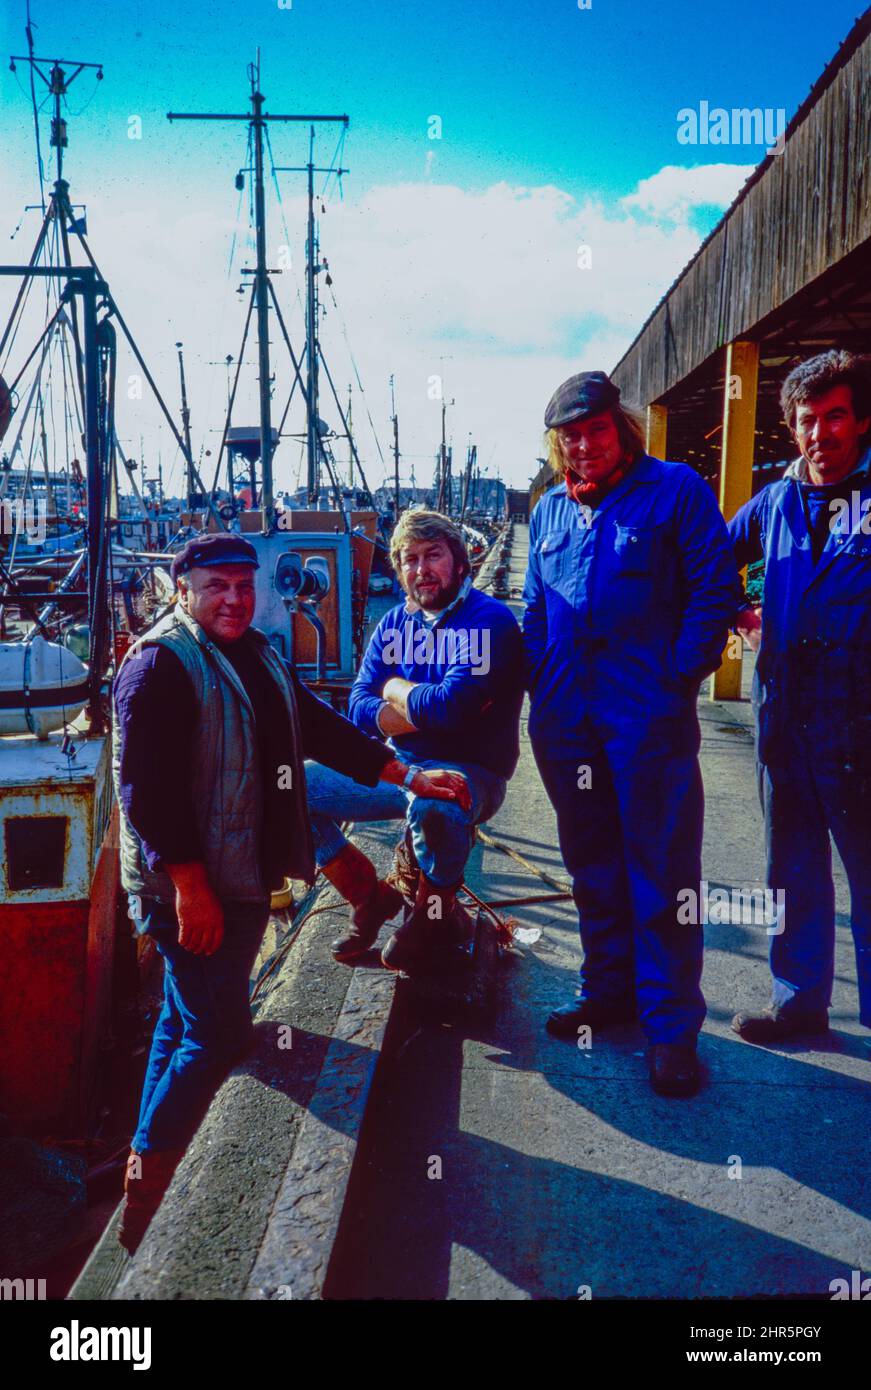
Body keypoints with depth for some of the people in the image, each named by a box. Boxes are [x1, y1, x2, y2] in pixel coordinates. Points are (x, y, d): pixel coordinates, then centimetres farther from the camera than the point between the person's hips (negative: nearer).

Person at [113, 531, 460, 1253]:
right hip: (191, 888, -9)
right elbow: (144, 784, -20)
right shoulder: (162, 662, -14)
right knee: (217, 1035, -8)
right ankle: (145, 1193, 8)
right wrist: (189, 883, -23)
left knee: (186, 1025, 17)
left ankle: (149, 1174, 32)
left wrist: (407, 774, 13)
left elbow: (320, 727, 18)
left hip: (244, 880, 9)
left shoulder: (257, 656, 13)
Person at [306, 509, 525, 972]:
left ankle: (433, 915, -8)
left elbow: (453, 706, -25)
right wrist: (428, 708, -18)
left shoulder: (490, 620, -12)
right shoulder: (393, 624, 8)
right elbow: (359, 707, -2)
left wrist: (395, 689, -6)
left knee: (431, 805, -40)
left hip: (467, 772, -6)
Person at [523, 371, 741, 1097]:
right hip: (566, 721, 6)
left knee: (661, 871, 0)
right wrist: (541, 686, 9)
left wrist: (681, 677, -12)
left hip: (649, 717, -5)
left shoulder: (675, 489, -2)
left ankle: (670, 1024, 11)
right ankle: (610, 989, 31)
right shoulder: (550, 511, 15)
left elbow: (716, 588, -6)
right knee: (593, 865, 15)